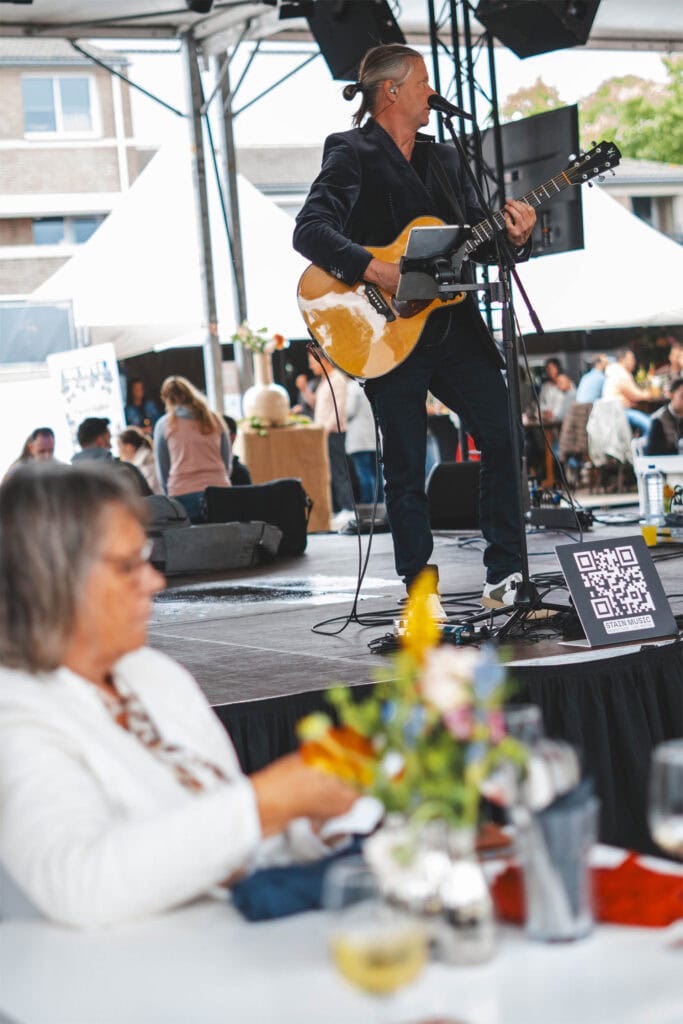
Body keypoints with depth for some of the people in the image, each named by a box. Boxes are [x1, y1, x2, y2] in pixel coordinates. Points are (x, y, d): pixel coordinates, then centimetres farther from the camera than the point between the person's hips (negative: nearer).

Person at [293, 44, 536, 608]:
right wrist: (374, 269, -27)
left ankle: (505, 573, 12)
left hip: (454, 325, 6)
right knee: (407, 472, 1)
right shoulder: (352, 154, -4)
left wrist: (512, 236, -7)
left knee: (505, 436, 0)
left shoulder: (444, 158, 17)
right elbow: (310, 230, -16)